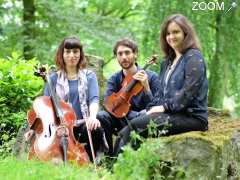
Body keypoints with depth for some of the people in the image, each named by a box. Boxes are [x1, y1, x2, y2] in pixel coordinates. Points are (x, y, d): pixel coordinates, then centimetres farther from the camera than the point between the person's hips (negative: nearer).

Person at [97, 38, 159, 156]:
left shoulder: (151, 77, -4)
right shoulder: (113, 80, 5)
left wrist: (146, 87, -25)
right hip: (122, 121, 2)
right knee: (101, 116, -26)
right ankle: (109, 156, -13)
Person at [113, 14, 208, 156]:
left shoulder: (194, 57, -3)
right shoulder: (168, 62, 23)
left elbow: (189, 92, -14)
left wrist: (165, 107, -15)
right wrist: (151, 110, 2)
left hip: (191, 117, -7)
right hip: (171, 114, 7)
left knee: (136, 125, -25)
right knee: (125, 132, -16)